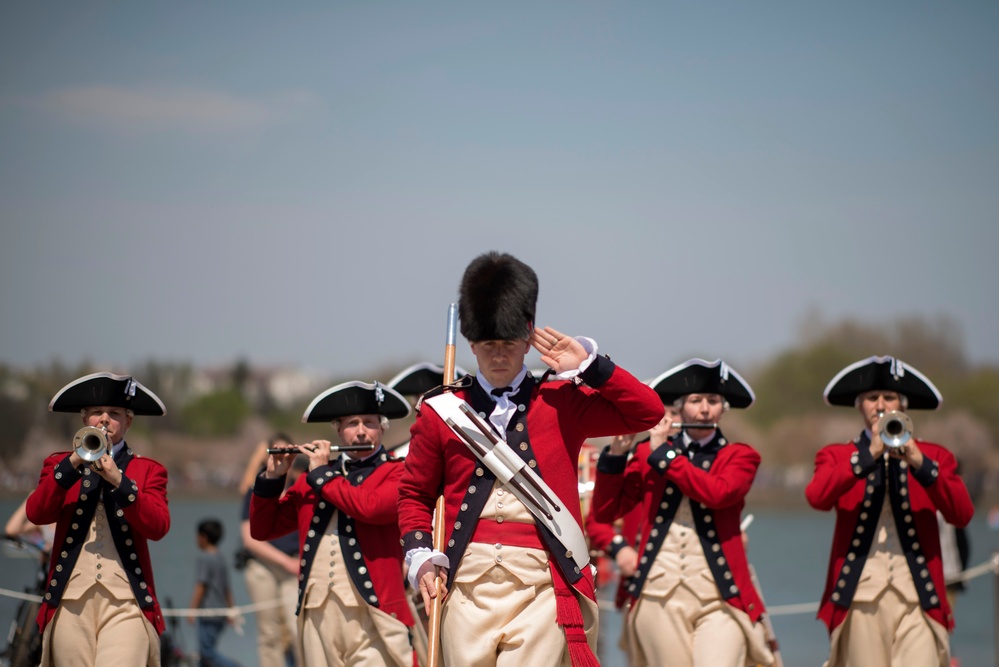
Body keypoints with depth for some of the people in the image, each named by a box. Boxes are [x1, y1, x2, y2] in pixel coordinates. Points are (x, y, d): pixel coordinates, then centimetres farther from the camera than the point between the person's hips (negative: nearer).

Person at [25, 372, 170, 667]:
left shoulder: (148, 470, 13)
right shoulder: (59, 465, 16)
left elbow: (158, 527, -3)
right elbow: (36, 514, -1)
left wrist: (119, 481, -14)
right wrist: (73, 464, -11)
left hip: (126, 600, -2)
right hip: (71, 598, 2)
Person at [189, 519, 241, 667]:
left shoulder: (203, 558, -8)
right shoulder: (221, 560, 16)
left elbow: (200, 586, -14)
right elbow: (227, 589, 19)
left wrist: (192, 610, -12)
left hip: (207, 613, -9)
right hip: (220, 614, 9)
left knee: (208, 652, -13)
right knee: (204, 654, 10)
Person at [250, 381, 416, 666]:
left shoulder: (397, 473, 5)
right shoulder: (310, 481, 19)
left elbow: (371, 507, -16)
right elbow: (262, 529, 20)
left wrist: (322, 474, -4)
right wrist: (271, 478, 5)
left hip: (371, 612, -5)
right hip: (317, 612, 5)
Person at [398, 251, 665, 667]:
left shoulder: (562, 404, 8)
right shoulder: (442, 414, 9)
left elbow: (648, 411, 3)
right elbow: (415, 494, 17)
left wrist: (588, 365, -2)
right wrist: (420, 558, 3)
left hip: (542, 586, -2)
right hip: (467, 585, 2)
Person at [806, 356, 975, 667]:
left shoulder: (934, 456, 14)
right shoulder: (836, 456, 12)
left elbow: (962, 515, -2)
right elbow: (817, 498, -10)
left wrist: (920, 463, -14)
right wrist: (869, 455, -16)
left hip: (918, 596, 0)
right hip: (860, 595, 0)